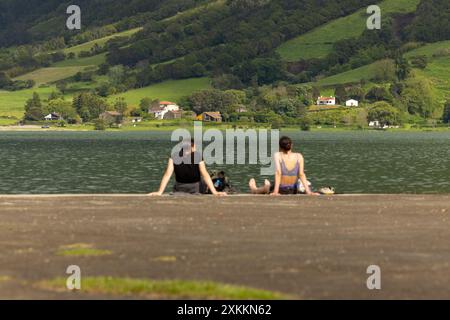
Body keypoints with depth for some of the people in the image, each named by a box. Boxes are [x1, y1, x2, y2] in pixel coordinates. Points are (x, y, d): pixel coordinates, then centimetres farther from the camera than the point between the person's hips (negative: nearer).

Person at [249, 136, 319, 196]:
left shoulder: (278, 155, -17)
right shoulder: (299, 156, -11)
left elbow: (278, 173, -25)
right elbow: (302, 174, -15)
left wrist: (275, 192, -28)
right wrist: (308, 192, -15)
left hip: (281, 190, -3)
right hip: (293, 191, 3)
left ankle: (254, 189, 68)